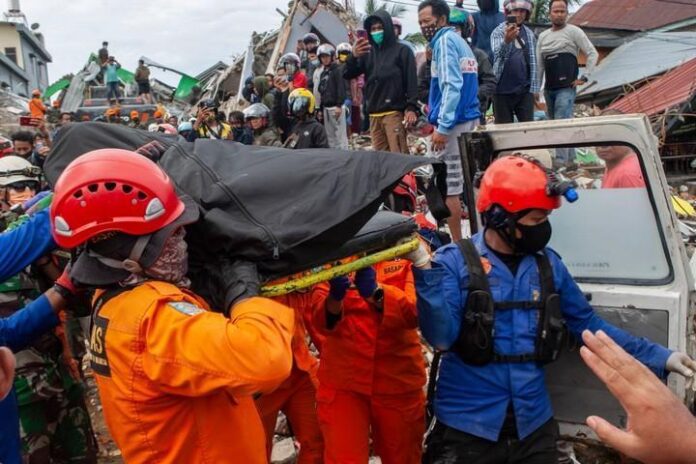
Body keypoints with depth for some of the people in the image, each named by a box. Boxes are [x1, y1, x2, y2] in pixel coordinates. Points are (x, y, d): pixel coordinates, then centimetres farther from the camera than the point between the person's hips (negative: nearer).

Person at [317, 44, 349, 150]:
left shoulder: (338, 69, -5)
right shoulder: (323, 72, 18)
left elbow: (341, 88, -13)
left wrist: (339, 105, -20)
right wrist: (321, 108, 16)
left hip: (336, 106, -8)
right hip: (326, 107, 8)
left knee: (340, 134, -7)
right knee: (329, 135, 10)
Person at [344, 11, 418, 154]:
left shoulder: (402, 50, 5)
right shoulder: (367, 52, 16)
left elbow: (411, 80, -2)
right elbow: (347, 75, 6)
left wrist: (411, 107, -14)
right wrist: (354, 56, -15)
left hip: (394, 112, -5)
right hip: (374, 115, 5)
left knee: (398, 155, -10)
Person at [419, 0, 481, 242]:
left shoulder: (445, 40, -9)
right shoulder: (459, 40, 19)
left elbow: (451, 85, -20)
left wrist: (442, 126, -24)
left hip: (454, 122, -10)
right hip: (469, 118, 10)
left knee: (448, 187, -6)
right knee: (465, 182, 15)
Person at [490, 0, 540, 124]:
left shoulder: (529, 34, 10)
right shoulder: (499, 31, -2)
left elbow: (533, 62, 10)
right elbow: (497, 54, -22)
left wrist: (534, 88, 2)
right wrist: (507, 40, -43)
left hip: (524, 90, 3)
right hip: (503, 90, -3)